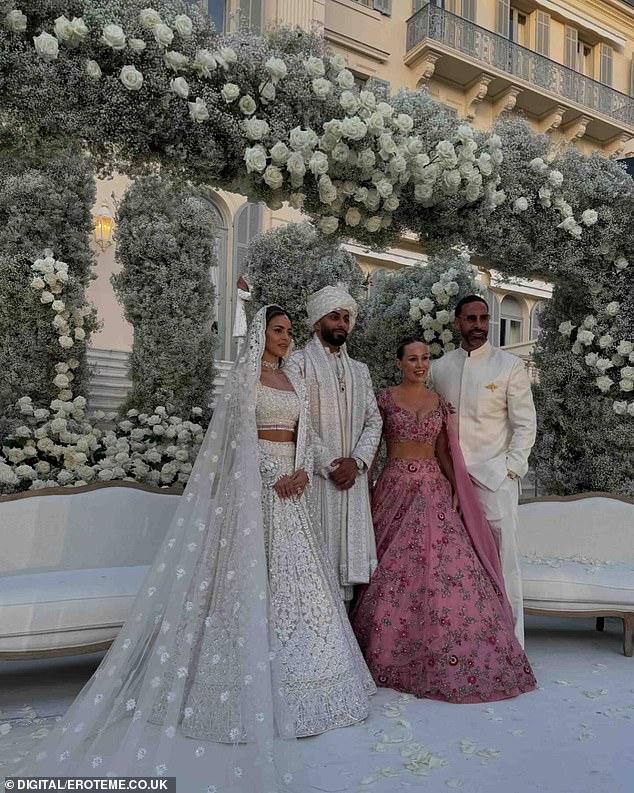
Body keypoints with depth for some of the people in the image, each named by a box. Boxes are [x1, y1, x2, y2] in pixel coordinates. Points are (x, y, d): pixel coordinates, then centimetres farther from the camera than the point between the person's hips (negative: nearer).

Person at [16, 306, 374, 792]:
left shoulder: (294, 382, 17)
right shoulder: (247, 376, -3)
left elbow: (304, 434, 14)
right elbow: (240, 437, -10)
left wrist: (302, 471, -4)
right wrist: (271, 478, -14)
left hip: (290, 483, 7)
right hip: (256, 482, -7)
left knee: (293, 573, 8)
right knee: (254, 575, -6)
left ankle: (292, 677, 20)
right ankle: (255, 687, 4)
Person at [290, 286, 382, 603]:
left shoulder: (359, 370, 19)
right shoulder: (299, 363, 0)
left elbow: (373, 420, 12)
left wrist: (356, 461, -4)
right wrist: (328, 464, -13)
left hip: (352, 477, 5)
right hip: (314, 474, -5)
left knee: (348, 550, 6)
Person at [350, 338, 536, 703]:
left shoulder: (439, 401, 11)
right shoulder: (386, 399, 0)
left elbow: (443, 451, 13)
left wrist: (456, 489, 1)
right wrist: (368, 492, -7)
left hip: (435, 489, 3)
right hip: (397, 488, -3)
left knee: (447, 566, -3)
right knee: (395, 570, -1)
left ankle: (450, 657, 12)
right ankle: (390, 655, 18)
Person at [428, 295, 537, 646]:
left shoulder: (510, 365, 1)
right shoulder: (439, 368, 10)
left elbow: (525, 424, 0)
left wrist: (510, 469, -8)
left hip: (494, 478, -3)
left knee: (502, 561, -2)